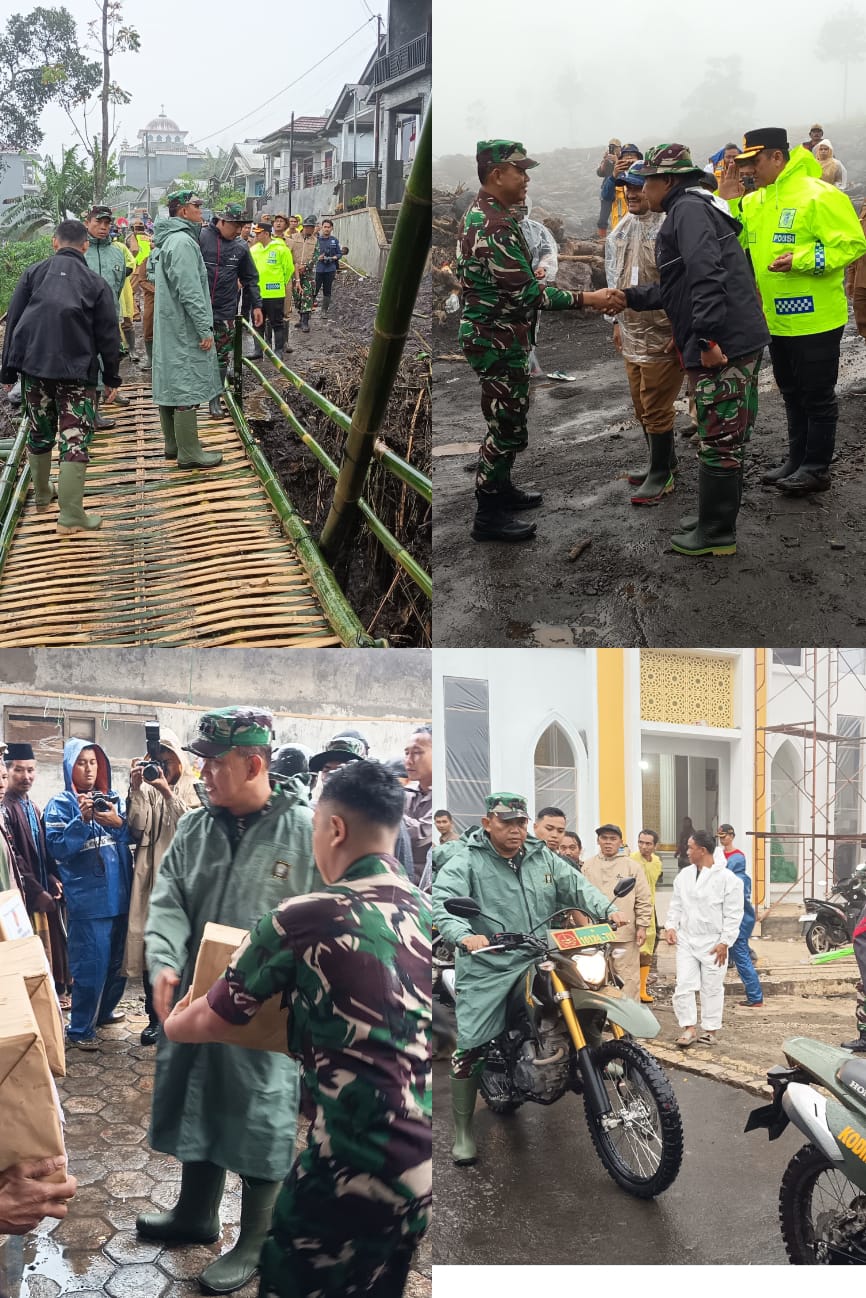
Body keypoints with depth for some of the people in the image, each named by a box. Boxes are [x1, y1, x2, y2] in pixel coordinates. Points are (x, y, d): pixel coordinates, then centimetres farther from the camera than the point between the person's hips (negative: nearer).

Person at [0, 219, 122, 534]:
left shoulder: (33, 273, 6)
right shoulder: (95, 283, 2)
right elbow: (108, 336, 1)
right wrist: (112, 377, 10)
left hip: (32, 365, 3)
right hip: (77, 372, -3)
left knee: (39, 432, 20)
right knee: (75, 438, -3)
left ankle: (42, 493, 35)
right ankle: (71, 515, -9)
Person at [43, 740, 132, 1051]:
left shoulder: (112, 798, 10)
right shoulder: (61, 805, -3)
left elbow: (133, 837, 6)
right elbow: (57, 848, -11)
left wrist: (119, 823, -14)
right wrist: (82, 820, -21)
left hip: (119, 892, 5)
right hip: (87, 897, -5)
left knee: (118, 958, 15)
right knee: (91, 963, -5)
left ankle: (104, 1009, 35)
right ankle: (80, 1030, 7)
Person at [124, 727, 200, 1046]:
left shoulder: (192, 788, 0)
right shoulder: (145, 789, 8)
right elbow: (137, 829, -3)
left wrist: (168, 793, -22)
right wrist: (136, 789, -14)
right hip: (150, 876, 3)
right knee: (150, 946, 3)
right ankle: (155, 1017, 15)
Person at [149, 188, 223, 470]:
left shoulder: (164, 241, 14)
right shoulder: (182, 241, -18)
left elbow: (152, 274, 25)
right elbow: (190, 291, -23)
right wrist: (205, 329, -21)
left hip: (167, 327, 11)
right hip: (184, 330, -11)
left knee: (170, 386, 15)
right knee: (187, 390, -7)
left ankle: (173, 445, 24)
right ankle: (189, 454, -4)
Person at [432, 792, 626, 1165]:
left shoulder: (543, 858, 11)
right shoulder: (467, 862, -7)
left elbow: (576, 885, 6)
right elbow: (440, 902, -20)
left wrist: (607, 909, -13)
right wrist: (464, 936, -38)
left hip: (540, 964, 5)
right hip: (487, 969, -5)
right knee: (470, 1049, -5)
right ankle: (462, 1131, 9)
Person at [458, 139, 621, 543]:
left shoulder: (481, 212, 9)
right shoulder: (495, 227, -24)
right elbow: (527, 294, -26)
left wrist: (529, 275, 26)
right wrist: (586, 299, -24)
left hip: (492, 334, 10)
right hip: (498, 341, -10)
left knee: (508, 418, 21)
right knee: (507, 426, -3)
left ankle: (500, 490, 35)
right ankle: (489, 516, 5)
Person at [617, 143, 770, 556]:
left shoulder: (688, 209, -11)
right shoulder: (692, 209, 23)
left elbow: (705, 274, -25)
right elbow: (677, 288, 26)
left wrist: (707, 337, -27)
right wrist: (630, 297, 25)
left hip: (721, 346, -11)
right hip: (739, 342, 11)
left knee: (719, 441, -2)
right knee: (728, 437, 18)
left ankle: (716, 534, 6)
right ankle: (717, 519, 30)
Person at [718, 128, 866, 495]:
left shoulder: (818, 196, -16)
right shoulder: (754, 201, 8)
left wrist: (801, 260, -28)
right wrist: (727, 200, -2)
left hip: (814, 319, -8)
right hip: (778, 319, 8)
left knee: (817, 395, 3)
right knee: (792, 394, 18)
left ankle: (817, 468, 13)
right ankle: (797, 461, 31)